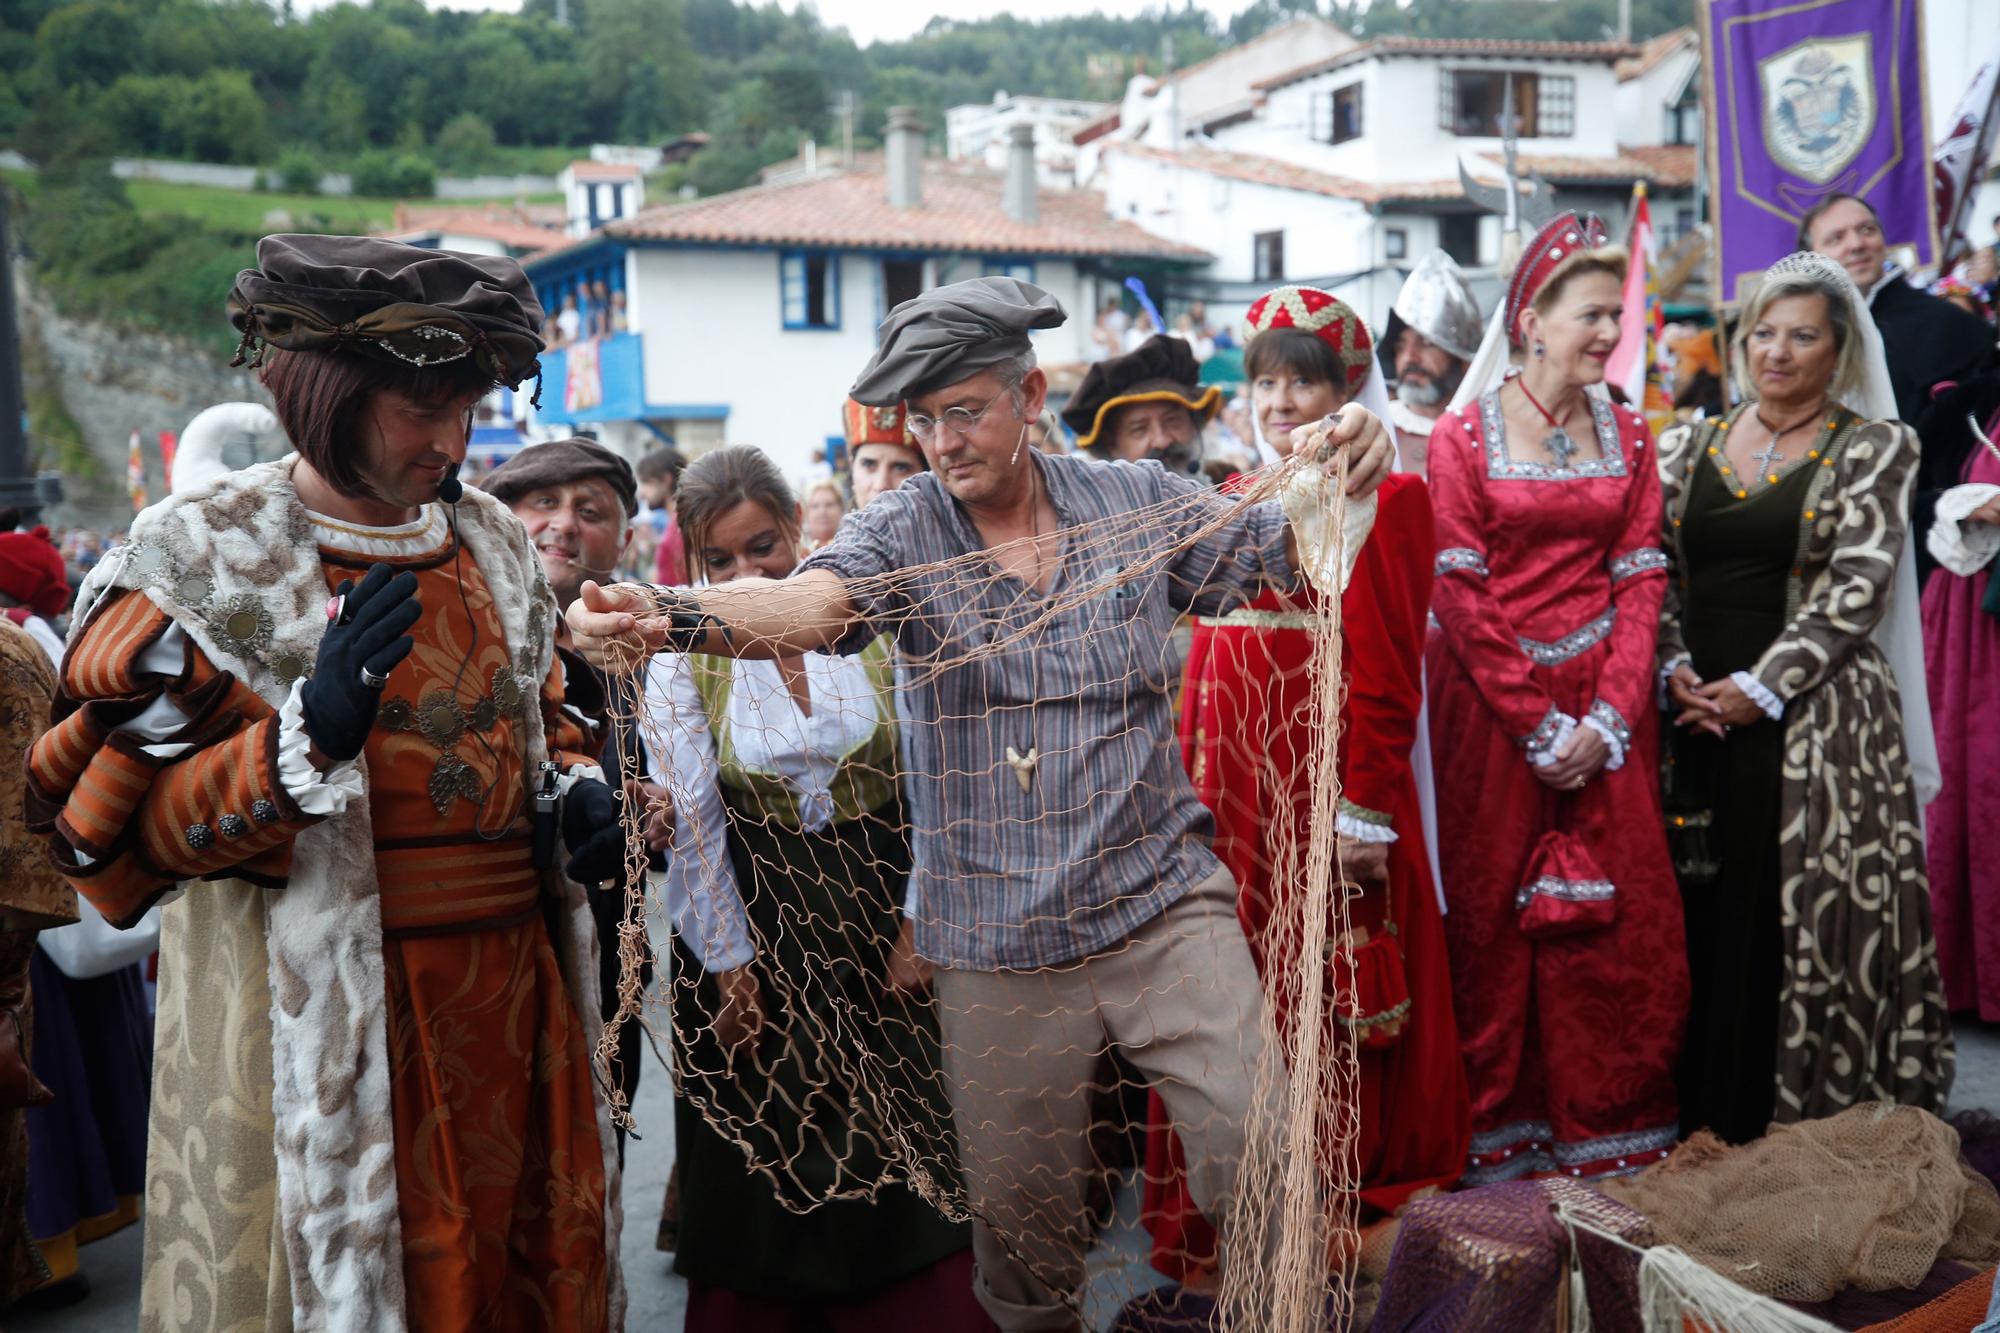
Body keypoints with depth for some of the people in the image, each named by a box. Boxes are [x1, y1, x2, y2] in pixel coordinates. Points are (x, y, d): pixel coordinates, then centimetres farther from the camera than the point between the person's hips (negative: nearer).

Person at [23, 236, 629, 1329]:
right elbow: (128, 826, -11)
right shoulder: (203, 559, -8)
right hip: (323, 1025, -5)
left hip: (514, 984, 6)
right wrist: (311, 734, -26)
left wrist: (576, 788, 2)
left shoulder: (492, 542, 10)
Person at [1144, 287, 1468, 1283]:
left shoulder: (1380, 501, -6)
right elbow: (1210, 658, 14)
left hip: (1326, 790, -6)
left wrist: (1362, 810, -17)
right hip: (1233, 791, 6)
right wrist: (1191, 778, 9)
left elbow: (1387, 676, -12)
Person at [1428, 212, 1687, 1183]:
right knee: (1495, 917, 2)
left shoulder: (1627, 437, 10)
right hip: (1489, 704, -3)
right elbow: (1458, 590, -7)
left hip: (1604, 709, 3)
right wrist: (1536, 724, -11)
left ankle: (1610, 1137, 17)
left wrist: (1606, 718, -9)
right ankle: (1502, 1135, 15)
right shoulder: (1464, 434, -1)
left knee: (1618, 919, 3)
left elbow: (1641, 581, 4)